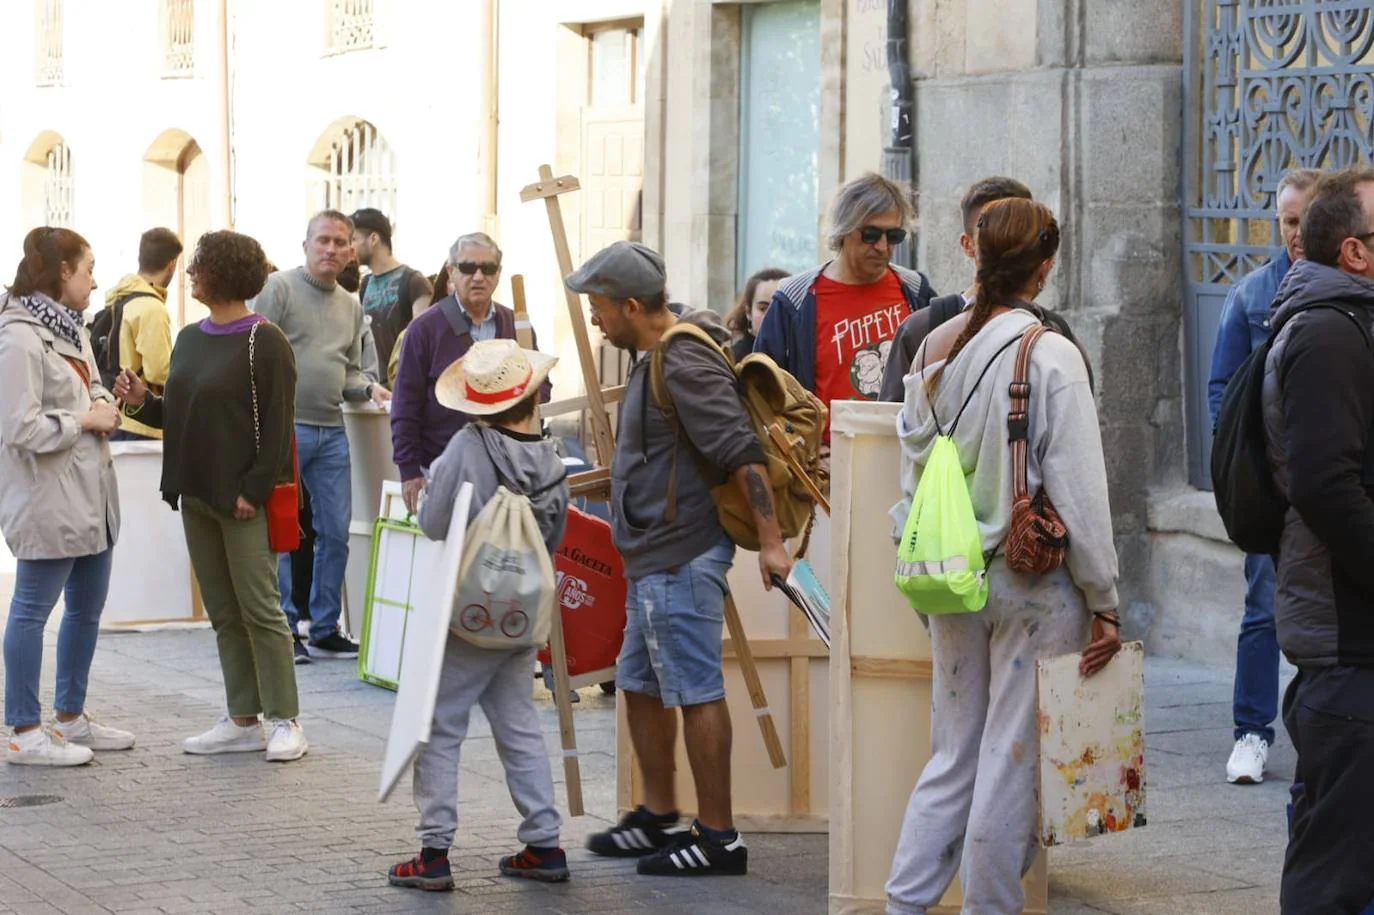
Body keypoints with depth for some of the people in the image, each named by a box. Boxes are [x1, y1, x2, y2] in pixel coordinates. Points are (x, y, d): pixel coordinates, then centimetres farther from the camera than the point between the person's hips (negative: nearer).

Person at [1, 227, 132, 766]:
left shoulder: (71, 330, 12)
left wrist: (105, 407, 2)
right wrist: (84, 420, -14)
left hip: (90, 490, 10)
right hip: (47, 495, -10)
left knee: (88, 607, 16)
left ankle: (71, 718, 27)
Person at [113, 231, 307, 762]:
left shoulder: (264, 342, -10)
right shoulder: (190, 339, 13)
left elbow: (278, 426, -14)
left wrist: (253, 490, -18)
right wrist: (142, 401, -1)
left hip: (244, 499, -8)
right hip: (196, 496, 8)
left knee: (259, 609, -3)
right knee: (223, 613, 10)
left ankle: (285, 721, 5)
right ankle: (243, 722, 16)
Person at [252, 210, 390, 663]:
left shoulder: (351, 307, 17)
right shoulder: (280, 287, -4)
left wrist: (370, 389, 0)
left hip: (332, 433, 6)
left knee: (335, 534, 7)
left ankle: (325, 631, 16)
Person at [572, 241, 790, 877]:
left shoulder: (685, 366, -18)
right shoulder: (659, 358, 14)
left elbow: (743, 453, -24)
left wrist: (771, 542, -26)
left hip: (681, 558, -11)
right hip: (655, 558, 11)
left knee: (696, 692, -5)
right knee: (640, 684, 18)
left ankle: (718, 837, 0)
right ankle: (659, 818, 29)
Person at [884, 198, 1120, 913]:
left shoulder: (937, 347, 4)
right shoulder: (1051, 357, -13)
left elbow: (913, 471, 10)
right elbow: (1079, 493, -12)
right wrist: (1103, 602, -6)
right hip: (1030, 581, -6)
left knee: (953, 755, 14)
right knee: (1013, 759, 3)